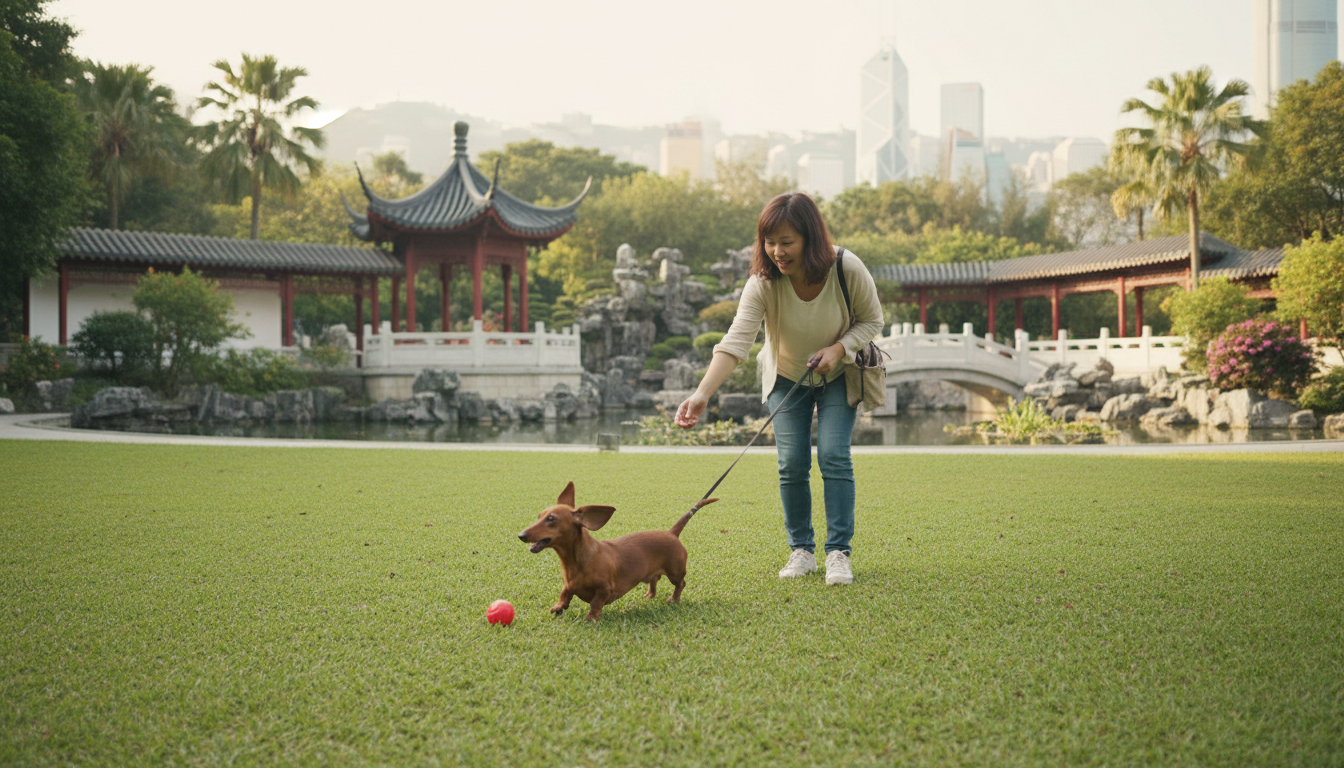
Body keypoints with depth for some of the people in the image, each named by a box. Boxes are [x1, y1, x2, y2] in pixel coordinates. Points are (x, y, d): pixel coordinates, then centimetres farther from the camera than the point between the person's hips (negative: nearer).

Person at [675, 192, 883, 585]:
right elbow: (736, 340, -38)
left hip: (837, 375, -1)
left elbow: (872, 319, -10)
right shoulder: (763, 282, -28)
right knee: (792, 463, -5)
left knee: (833, 456, -12)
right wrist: (703, 393, -52)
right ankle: (802, 550, 12)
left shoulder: (847, 269, -27)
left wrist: (839, 348, -28)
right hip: (786, 376, 1)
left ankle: (839, 552, -2)